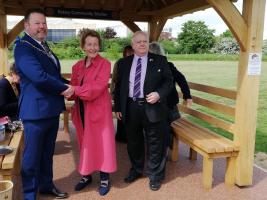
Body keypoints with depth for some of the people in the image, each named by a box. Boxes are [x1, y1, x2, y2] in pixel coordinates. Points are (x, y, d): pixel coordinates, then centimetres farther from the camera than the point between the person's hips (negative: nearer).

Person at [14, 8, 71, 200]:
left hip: (51, 109, 8)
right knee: (32, 155, 6)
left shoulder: (44, 46, 15)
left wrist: (67, 87, 2)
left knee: (47, 152, 20)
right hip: (36, 110, -8)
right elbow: (39, 76, -26)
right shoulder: (23, 47, -14)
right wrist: (64, 89, -14)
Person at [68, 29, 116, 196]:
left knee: (101, 142, 3)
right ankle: (86, 175, 29)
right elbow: (74, 88, 6)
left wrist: (76, 90, -24)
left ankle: (105, 179, 17)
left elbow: (98, 87, -18)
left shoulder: (104, 64, -7)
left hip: (99, 109, -5)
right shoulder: (77, 66, 10)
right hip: (82, 110, 5)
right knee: (85, 143, 14)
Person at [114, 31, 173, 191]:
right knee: (133, 142, 16)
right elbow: (118, 86, 11)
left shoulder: (160, 61, 1)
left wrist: (159, 94, -18)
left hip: (152, 108, -3)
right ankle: (136, 170, 38)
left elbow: (168, 81, 0)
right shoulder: (123, 63, 9)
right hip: (130, 108, 3)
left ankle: (155, 175, 23)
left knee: (155, 144, 6)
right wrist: (118, 107, 7)